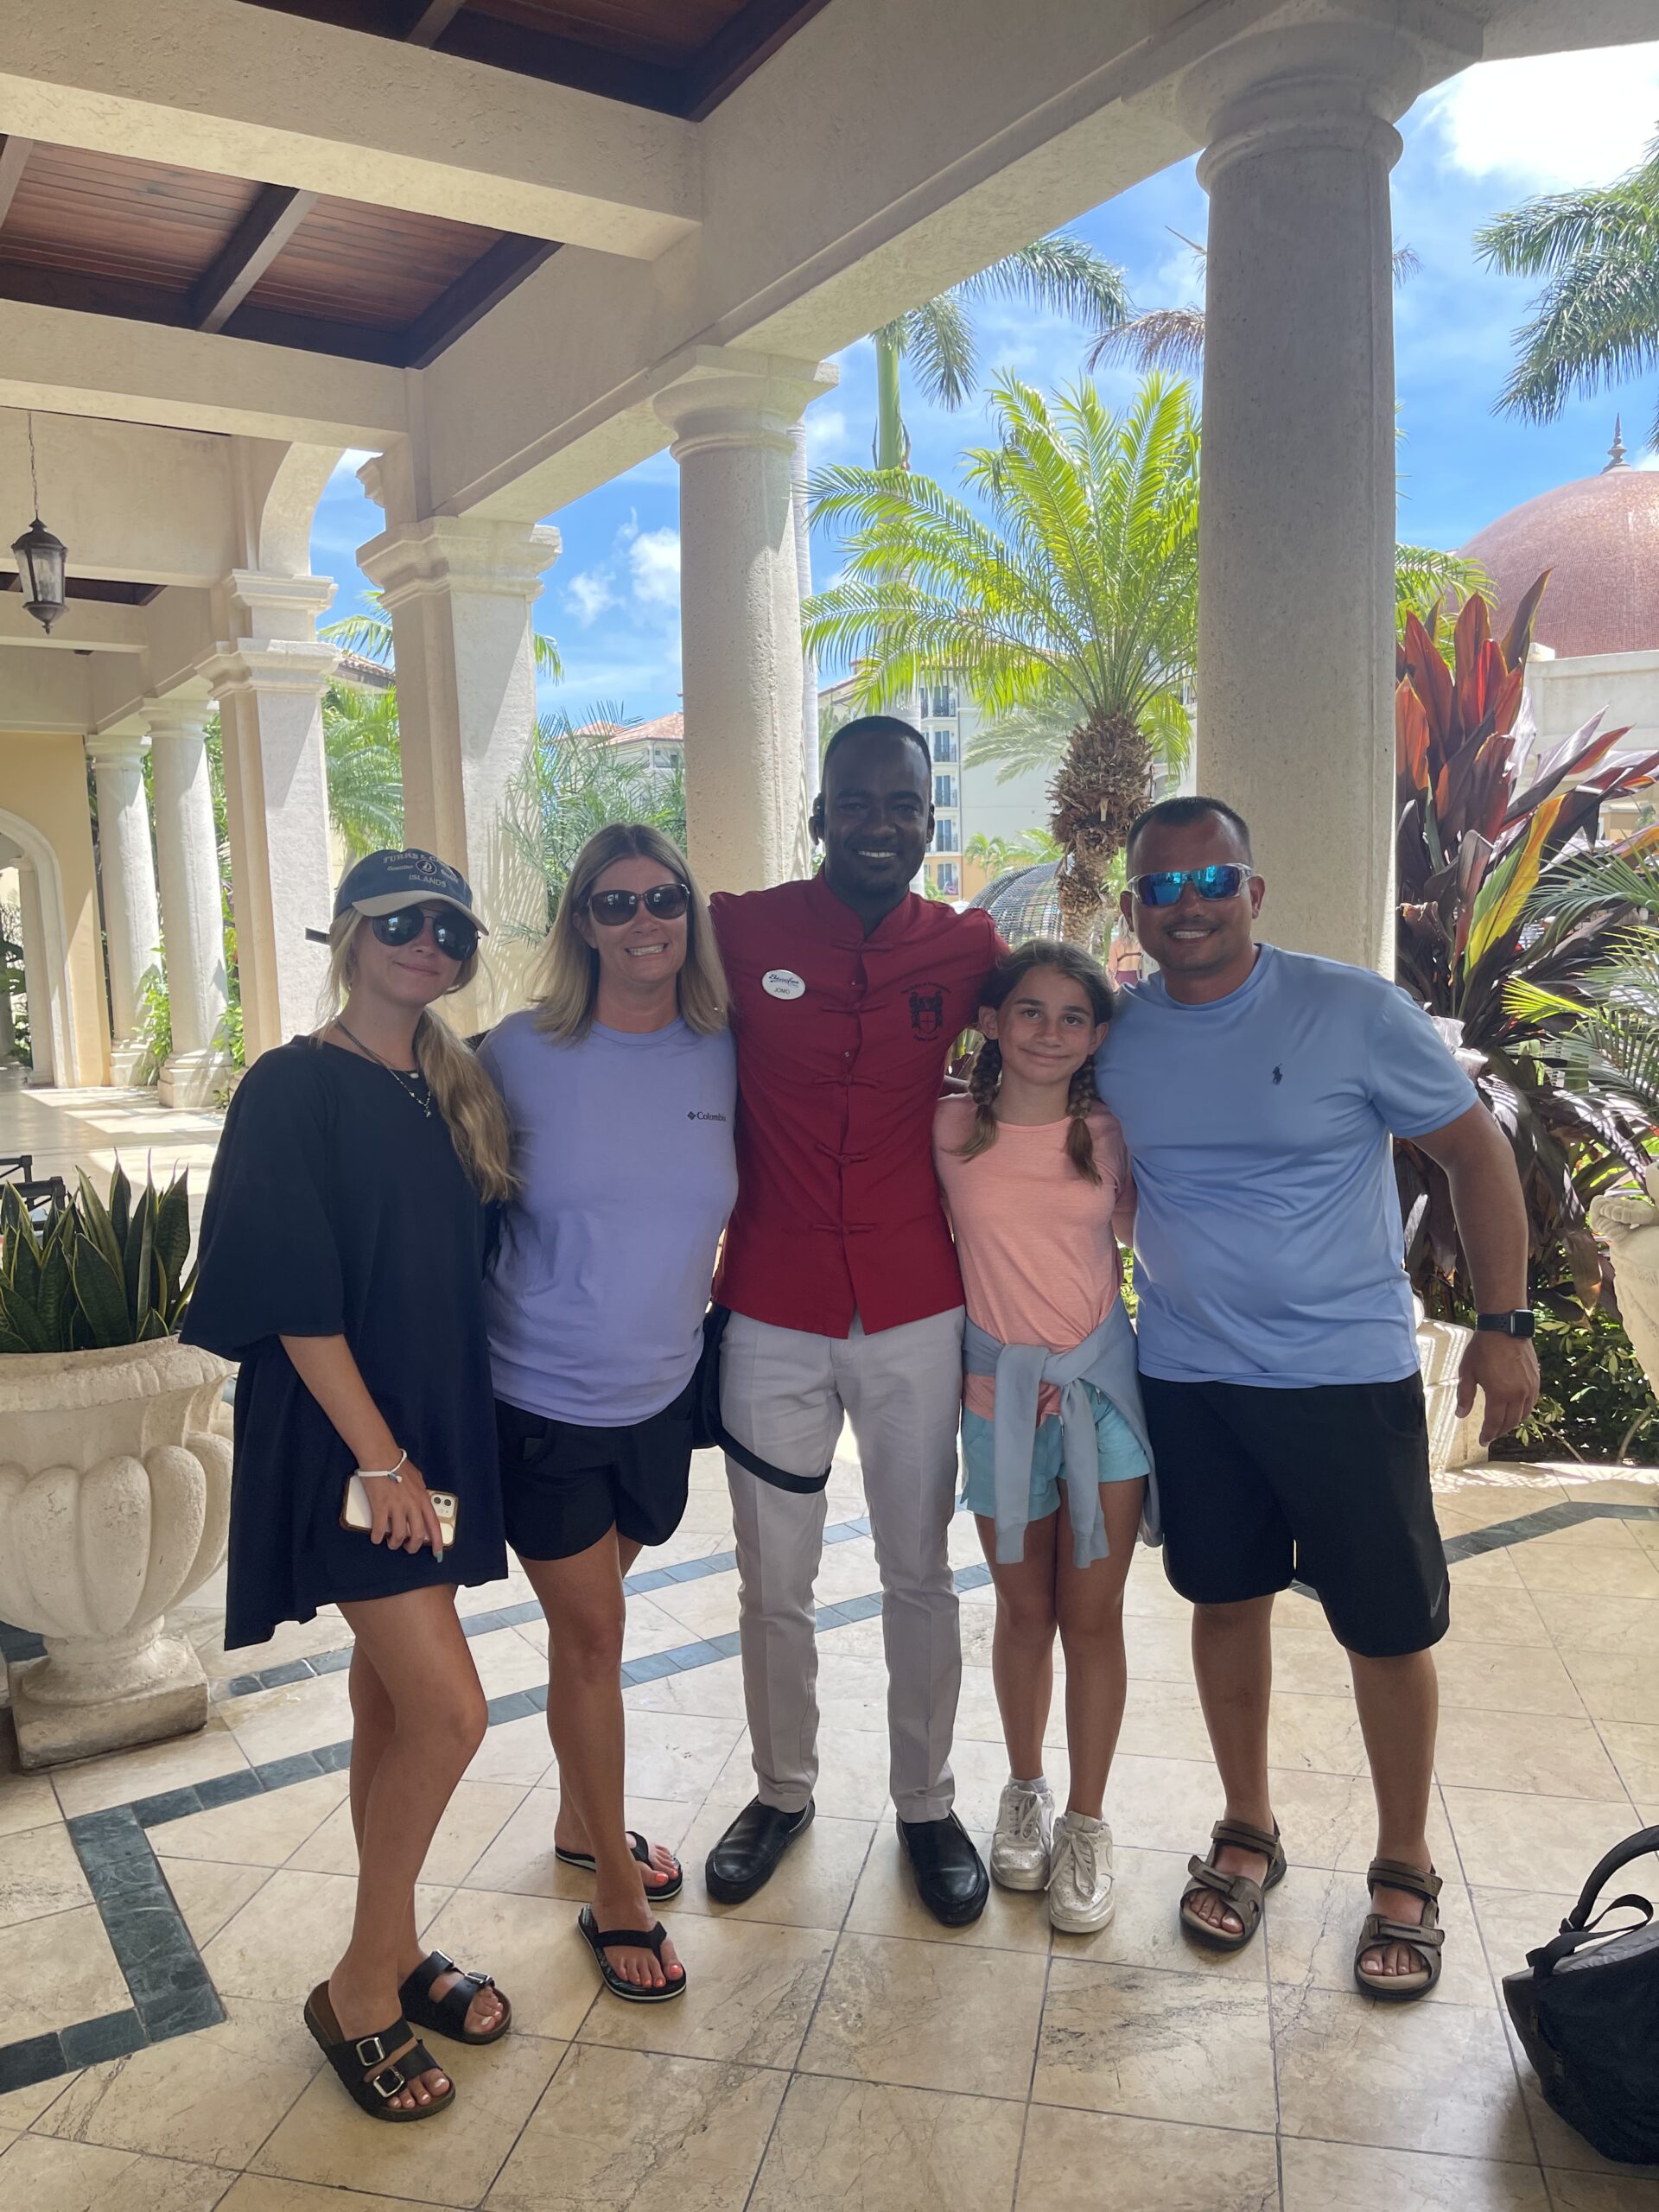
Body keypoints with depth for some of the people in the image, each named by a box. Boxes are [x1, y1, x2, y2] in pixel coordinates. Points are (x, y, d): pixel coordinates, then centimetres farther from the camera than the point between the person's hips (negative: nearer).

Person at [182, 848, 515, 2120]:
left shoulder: (454, 1092, 9)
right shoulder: (295, 1088, -11)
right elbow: (295, 1296, -15)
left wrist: (445, 1440, 10)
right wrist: (378, 1455, -16)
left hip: (441, 1427, 6)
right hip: (343, 1437, -6)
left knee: (392, 1700, 15)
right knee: (450, 1710, -7)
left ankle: (396, 1952, 31)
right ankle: (361, 1990, 13)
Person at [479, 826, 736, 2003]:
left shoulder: (719, 1056, -3)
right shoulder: (521, 1053, -12)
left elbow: (739, 1207, 12)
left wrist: (709, 1295, 3)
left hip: (660, 1395, 3)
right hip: (542, 1399, -3)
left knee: (590, 1622, 19)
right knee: (591, 1633, 6)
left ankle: (582, 1820, 43)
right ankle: (617, 1890, 24)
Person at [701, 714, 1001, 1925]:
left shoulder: (967, 948, -1)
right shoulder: (741, 930, -5)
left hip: (916, 1316, 1)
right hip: (772, 1320, 0)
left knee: (920, 1573, 14)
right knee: (773, 1583, 14)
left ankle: (926, 1802, 35)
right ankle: (784, 1789, 37)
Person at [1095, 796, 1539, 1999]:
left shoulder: (1356, 1010, -12)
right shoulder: (1113, 1037, -2)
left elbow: (1477, 1152, -4)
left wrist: (1506, 1323, -6)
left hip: (1348, 1373, -2)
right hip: (1186, 1378, 3)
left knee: (1389, 1624, 7)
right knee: (1227, 1600, 15)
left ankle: (1405, 1871, 30)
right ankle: (1248, 1831, 36)